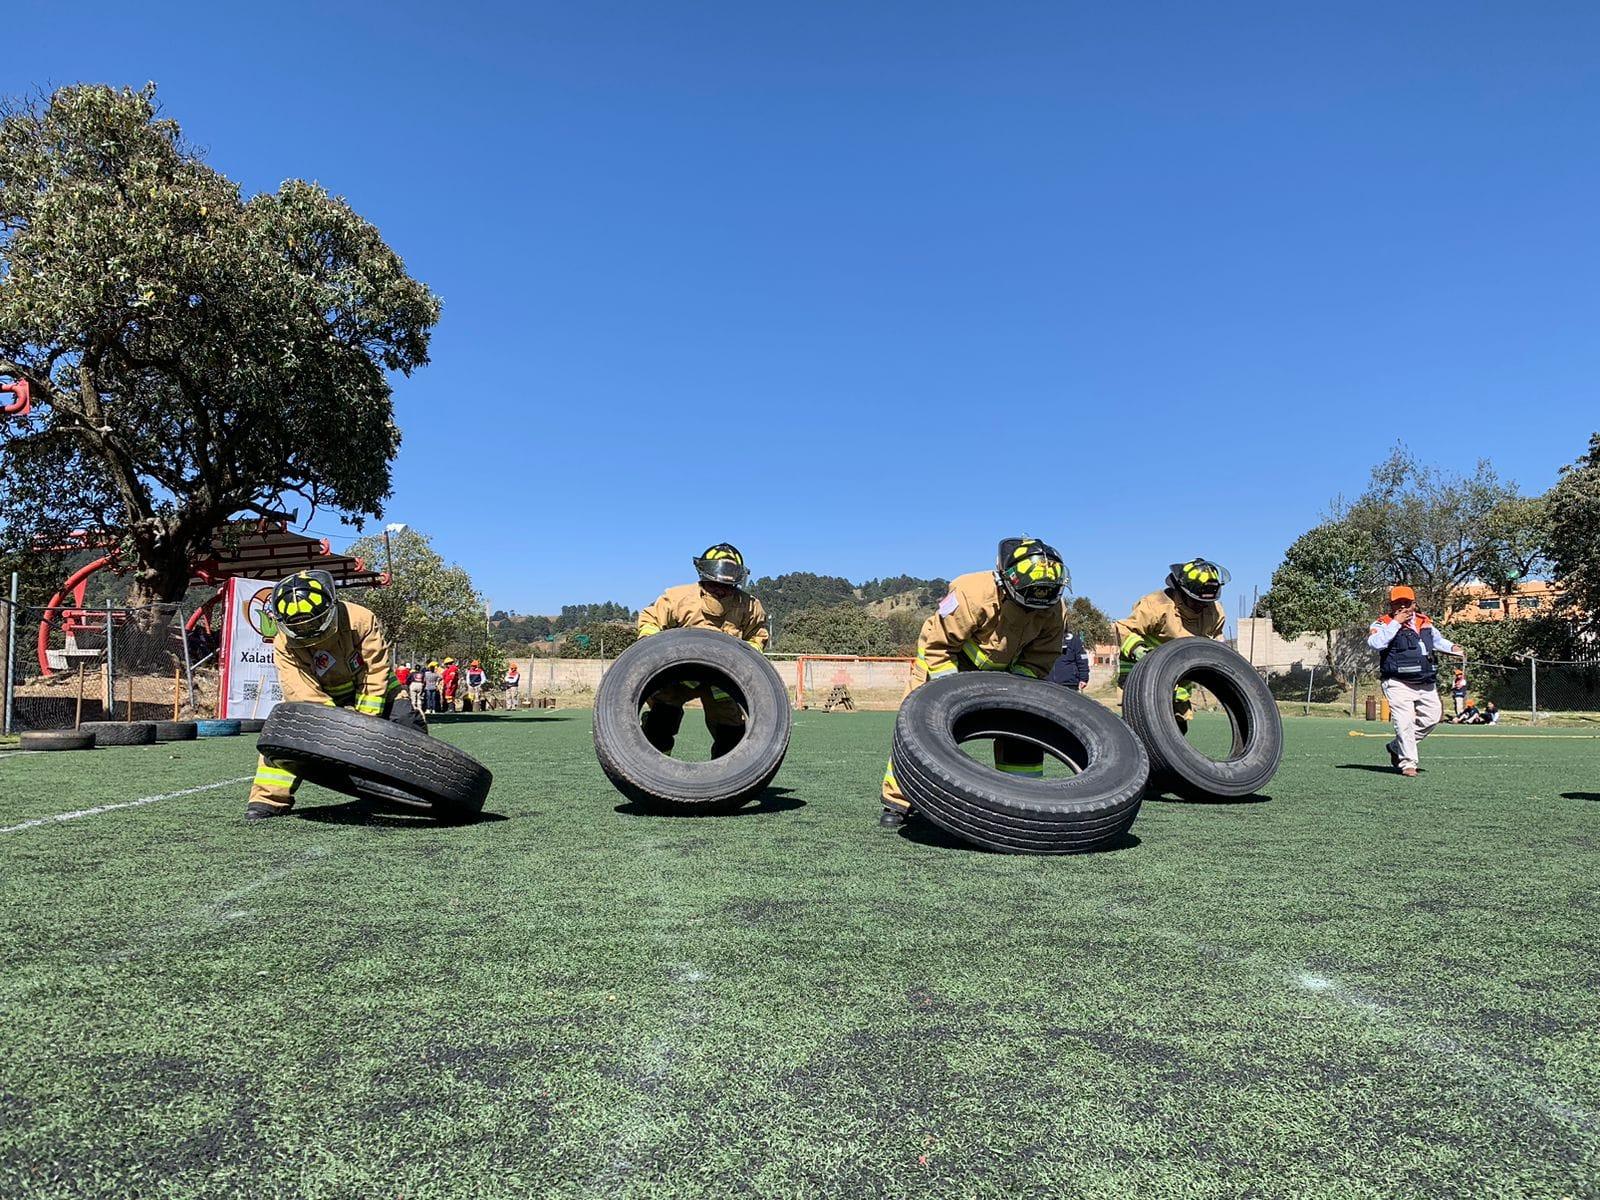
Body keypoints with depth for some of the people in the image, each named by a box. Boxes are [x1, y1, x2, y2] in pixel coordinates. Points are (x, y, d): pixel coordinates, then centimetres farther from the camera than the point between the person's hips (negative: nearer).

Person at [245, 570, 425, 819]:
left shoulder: (360, 619, -27)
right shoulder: (284, 645, -22)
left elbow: (376, 671, -23)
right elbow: (303, 693, -30)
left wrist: (366, 720, -27)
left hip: (372, 693, -1)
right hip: (324, 696, 2)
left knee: (408, 723, -19)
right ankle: (270, 797, -8)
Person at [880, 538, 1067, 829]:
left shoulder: (1053, 610, -19)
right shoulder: (973, 594, -36)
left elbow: (1038, 662, -8)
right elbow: (936, 644, -26)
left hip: (1002, 672, 4)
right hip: (946, 663, -4)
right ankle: (896, 802, -3)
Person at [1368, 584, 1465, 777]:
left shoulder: (1424, 622, 15)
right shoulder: (1384, 624, -4)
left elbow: (1437, 640, 33)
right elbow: (1375, 643, -24)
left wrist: (1452, 648, 12)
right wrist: (1396, 622, -19)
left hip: (1426, 683, 7)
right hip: (1398, 684, -7)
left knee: (1432, 717, 9)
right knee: (1405, 723, -13)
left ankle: (1396, 747, 22)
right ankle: (1408, 763, -4)